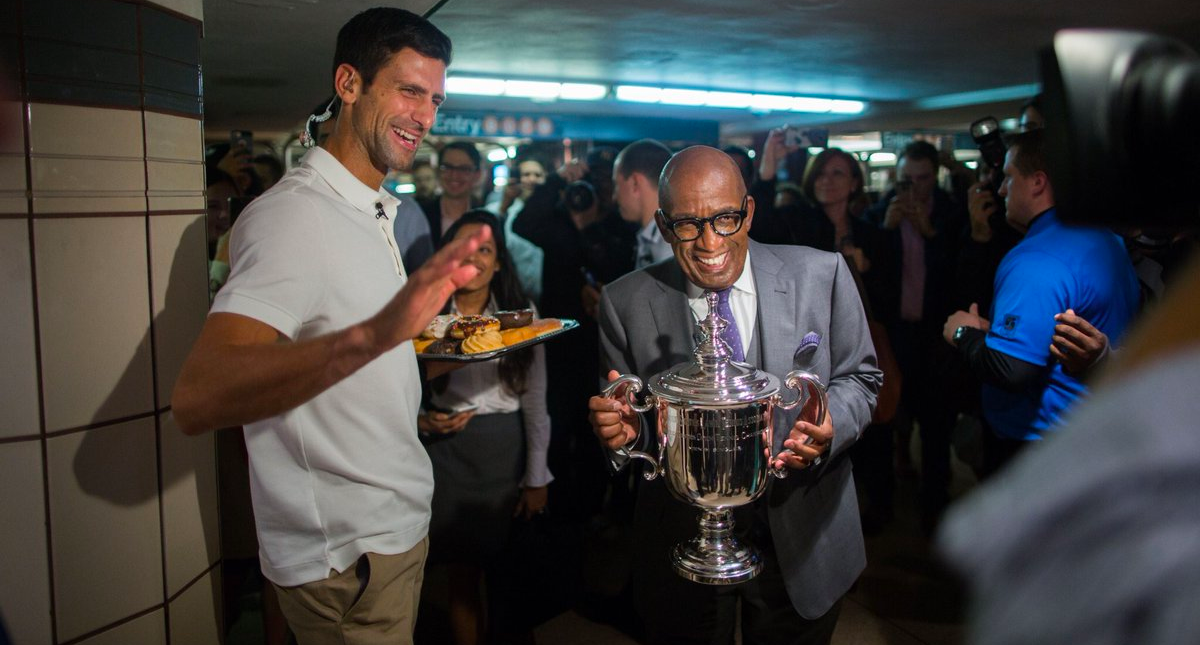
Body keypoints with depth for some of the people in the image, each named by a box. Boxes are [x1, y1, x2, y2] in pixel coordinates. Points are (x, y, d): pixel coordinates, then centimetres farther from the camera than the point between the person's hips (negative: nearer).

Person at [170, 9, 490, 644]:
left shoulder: (374, 211, 11)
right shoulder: (293, 214, -20)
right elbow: (197, 397, -37)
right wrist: (372, 334, -50)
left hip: (398, 527, 9)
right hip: (348, 560, -9)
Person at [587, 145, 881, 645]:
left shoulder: (821, 274, -9)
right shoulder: (625, 303, -10)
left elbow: (860, 377, 0)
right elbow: (622, 422, -1)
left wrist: (830, 423, -21)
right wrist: (619, 429, -25)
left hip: (802, 543, 1)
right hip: (681, 548, -1)